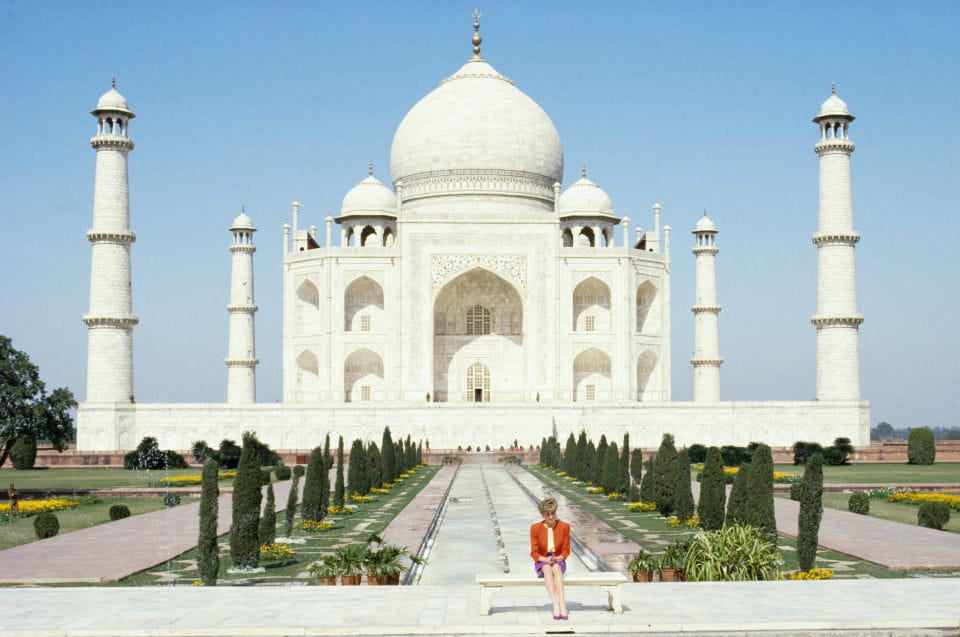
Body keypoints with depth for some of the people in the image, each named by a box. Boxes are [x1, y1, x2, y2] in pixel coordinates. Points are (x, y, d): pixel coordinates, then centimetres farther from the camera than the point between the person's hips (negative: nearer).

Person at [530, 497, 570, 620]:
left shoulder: (564, 526, -4)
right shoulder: (536, 528, -7)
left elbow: (566, 551, 1)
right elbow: (534, 553, -4)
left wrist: (557, 558, -19)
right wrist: (546, 560, -21)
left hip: (558, 561, 0)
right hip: (542, 562, 0)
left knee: (556, 568, -36)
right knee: (548, 568, -37)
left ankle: (562, 603, -49)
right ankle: (556, 605, -50)